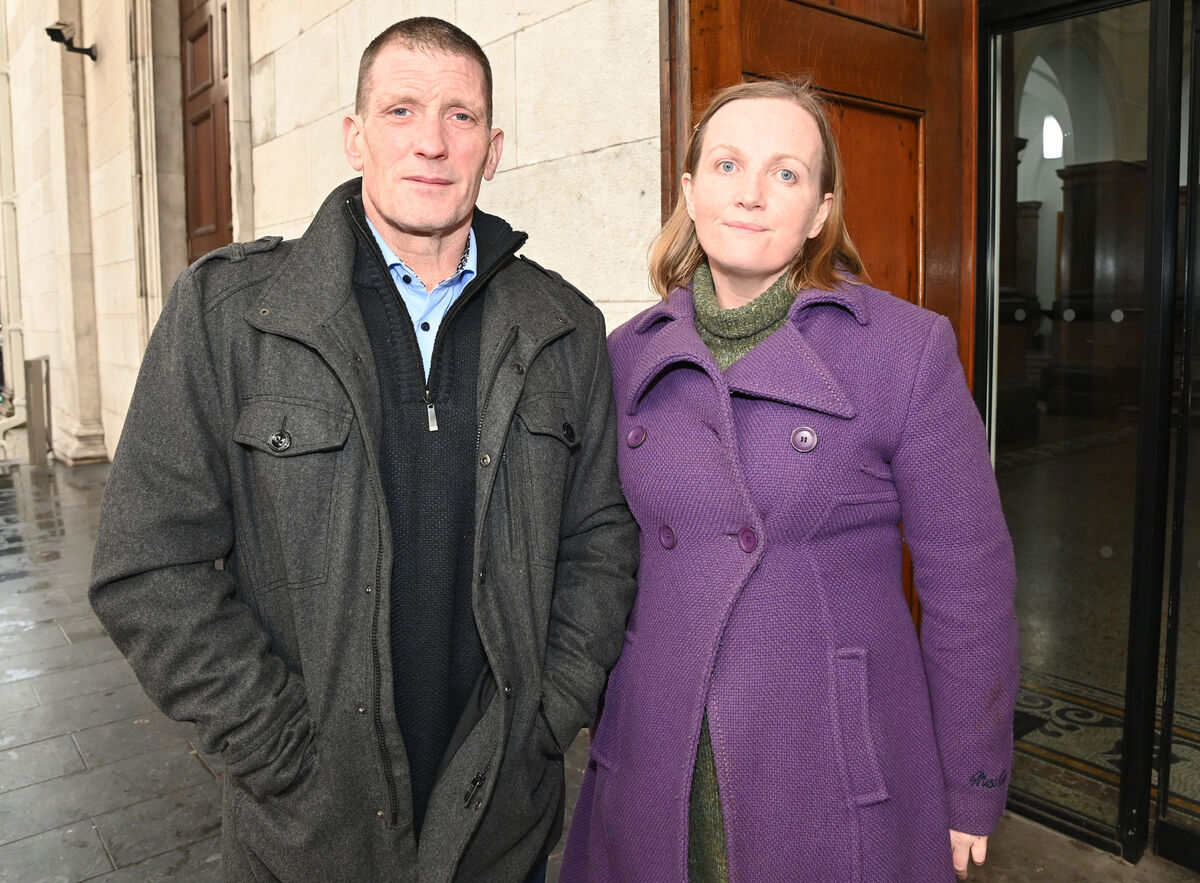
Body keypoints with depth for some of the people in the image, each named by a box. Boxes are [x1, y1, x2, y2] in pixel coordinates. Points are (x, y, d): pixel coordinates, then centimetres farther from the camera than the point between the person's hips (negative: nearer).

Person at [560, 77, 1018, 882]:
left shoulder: (908, 348, -10)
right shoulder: (631, 354, 2)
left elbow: (968, 582, -6)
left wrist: (972, 793, -2)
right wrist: (602, 719, 12)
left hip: (839, 775, -3)